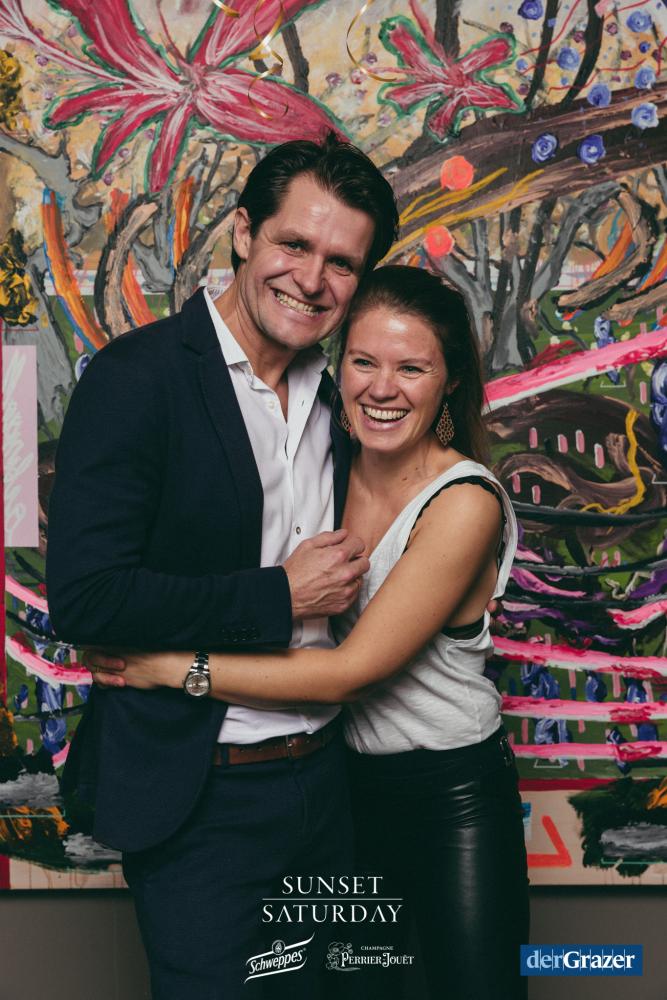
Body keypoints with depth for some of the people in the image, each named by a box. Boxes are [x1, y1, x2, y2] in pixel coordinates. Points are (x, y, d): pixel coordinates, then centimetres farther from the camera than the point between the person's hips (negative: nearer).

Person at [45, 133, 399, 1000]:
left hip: (322, 784, 7)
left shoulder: (332, 395, 8)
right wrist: (282, 596, -18)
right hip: (199, 802, -6)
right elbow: (82, 599, -22)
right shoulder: (138, 376, -14)